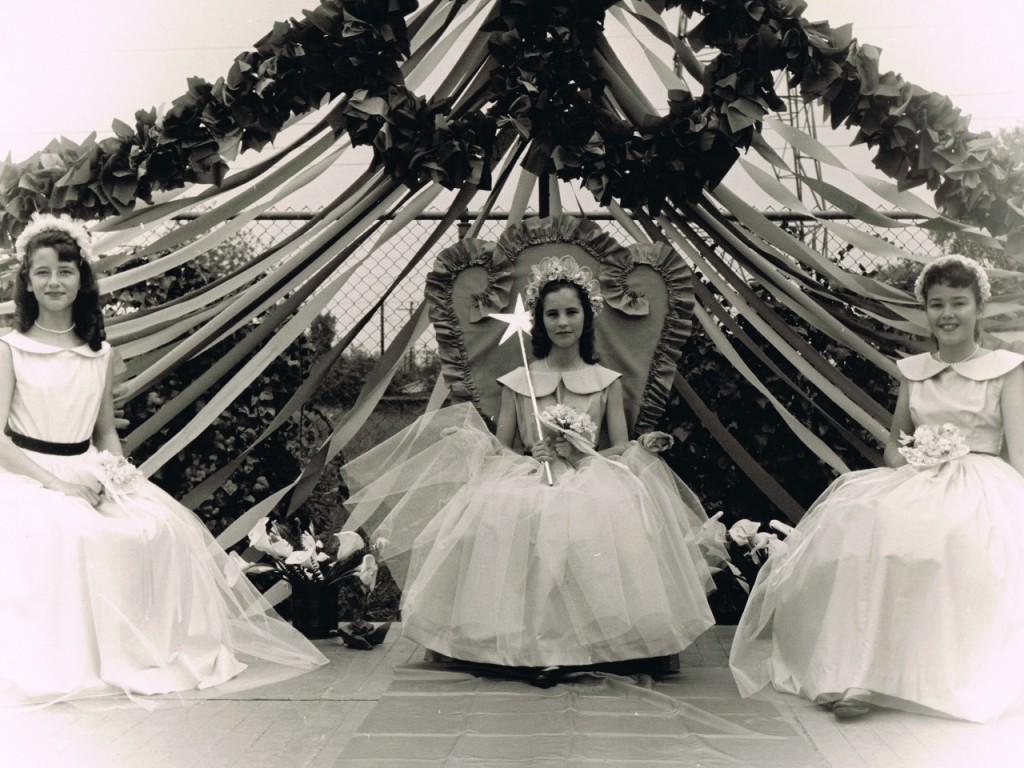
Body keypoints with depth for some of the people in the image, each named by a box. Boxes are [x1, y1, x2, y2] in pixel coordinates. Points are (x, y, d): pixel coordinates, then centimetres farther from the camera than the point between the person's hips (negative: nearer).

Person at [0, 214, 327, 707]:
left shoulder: (101, 354, 11)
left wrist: (117, 470, -3)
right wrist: (57, 483, -17)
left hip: (89, 476, 4)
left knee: (161, 530, -21)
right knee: (65, 534, -34)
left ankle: (158, 648, -6)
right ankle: (72, 662, -19)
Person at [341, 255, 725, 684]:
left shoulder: (607, 382, 11)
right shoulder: (517, 382, 11)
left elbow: (623, 449, 8)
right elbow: (499, 448, 10)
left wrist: (580, 454, -9)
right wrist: (532, 456, -10)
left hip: (592, 484, 0)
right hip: (524, 484, 0)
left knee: (612, 521, -36)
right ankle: (538, 648, -25)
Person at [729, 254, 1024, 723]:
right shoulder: (913, 371, 19)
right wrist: (906, 458, 0)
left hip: (983, 486, -3)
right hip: (916, 484, 4)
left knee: (948, 537, -38)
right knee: (863, 524, -30)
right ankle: (856, 673, -35)